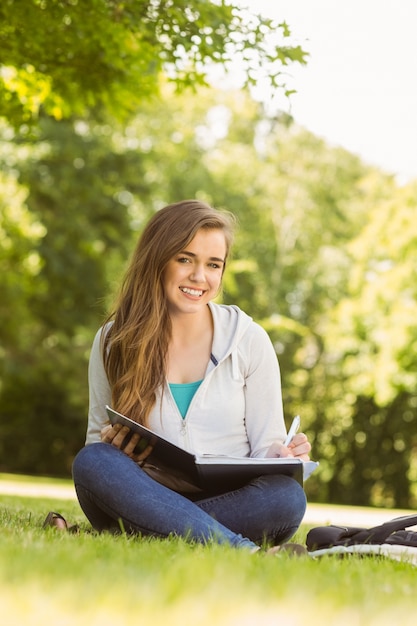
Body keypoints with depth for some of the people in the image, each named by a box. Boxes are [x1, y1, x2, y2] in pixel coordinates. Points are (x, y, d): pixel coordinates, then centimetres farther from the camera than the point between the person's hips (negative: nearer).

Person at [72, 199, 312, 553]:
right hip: (144, 500, 1)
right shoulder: (113, 341, 5)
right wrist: (110, 447, -13)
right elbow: (97, 442, 11)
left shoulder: (249, 340, 3)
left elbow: (266, 445, 5)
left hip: (231, 503, -1)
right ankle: (243, 550, -39)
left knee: (288, 496, -32)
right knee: (91, 462, -30)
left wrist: (282, 456, -19)